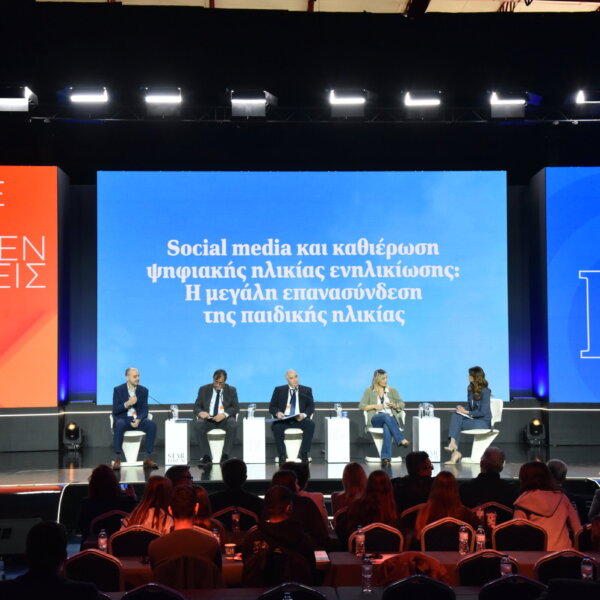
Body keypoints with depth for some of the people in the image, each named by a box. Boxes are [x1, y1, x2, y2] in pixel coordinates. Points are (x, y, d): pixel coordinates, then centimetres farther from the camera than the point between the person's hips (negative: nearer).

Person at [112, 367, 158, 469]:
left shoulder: (144, 390, 6)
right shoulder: (118, 390, 0)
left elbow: (144, 410, 1)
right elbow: (115, 410, -5)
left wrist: (138, 420, -20)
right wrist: (127, 404, -23)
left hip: (137, 420, 2)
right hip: (123, 419, -2)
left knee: (152, 424, -28)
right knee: (119, 424, -38)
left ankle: (147, 458, -22)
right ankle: (117, 459, -32)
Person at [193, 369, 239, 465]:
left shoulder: (231, 390, 11)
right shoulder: (204, 389, 12)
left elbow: (236, 407, 2)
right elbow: (196, 406, 9)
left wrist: (224, 414, -18)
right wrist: (200, 412, -17)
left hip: (224, 419, -1)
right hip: (208, 418, 1)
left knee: (233, 424, -35)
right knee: (198, 424, -33)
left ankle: (225, 456, -31)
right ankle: (206, 456, -30)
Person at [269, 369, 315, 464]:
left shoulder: (306, 390, 15)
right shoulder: (279, 390, 14)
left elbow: (311, 406, 8)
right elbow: (272, 407, 11)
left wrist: (304, 414, -14)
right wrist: (277, 413, -13)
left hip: (299, 419, 1)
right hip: (284, 419, -1)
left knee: (310, 424, -32)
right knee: (276, 427, -35)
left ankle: (304, 453, -22)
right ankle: (282, 455, -25)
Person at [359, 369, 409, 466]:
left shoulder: (392, 390, 20)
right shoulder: (369, 391, 13)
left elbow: (402, 404, 19)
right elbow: (361, 406, 7)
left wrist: (394, 405, -4)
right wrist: (374, 406, -8)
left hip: (391, 419, 1)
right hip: (375, 419, -1)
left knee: (387, 428, -39)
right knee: (386, 416, -39)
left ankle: (386, 458, -52)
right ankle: (402, 440, -46)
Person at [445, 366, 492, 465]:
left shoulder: (485, 391, -13)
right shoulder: (470, 389, 11)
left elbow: (483, 412, -16)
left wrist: (466, 412, -14)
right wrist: (463, 409, -5)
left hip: (483, 422, -7)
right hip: (472, 419, 7)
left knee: (456, 424, -26)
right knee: (455, 416, -23)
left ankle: (455, 452, -21)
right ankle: (453, 444, -35)